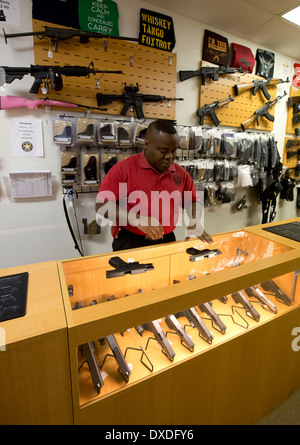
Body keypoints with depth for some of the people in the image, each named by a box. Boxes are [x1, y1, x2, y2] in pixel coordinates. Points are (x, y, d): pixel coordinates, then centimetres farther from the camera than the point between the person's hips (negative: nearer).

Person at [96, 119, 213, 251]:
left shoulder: (181, 173, 7)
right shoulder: (124, 168, -7)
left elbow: (193, 201, 20)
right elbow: (101, 205, -12)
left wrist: (195, 222, -2)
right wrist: (137, 219, -25)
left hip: (167, 241, 4)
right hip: (129, 243, -3)